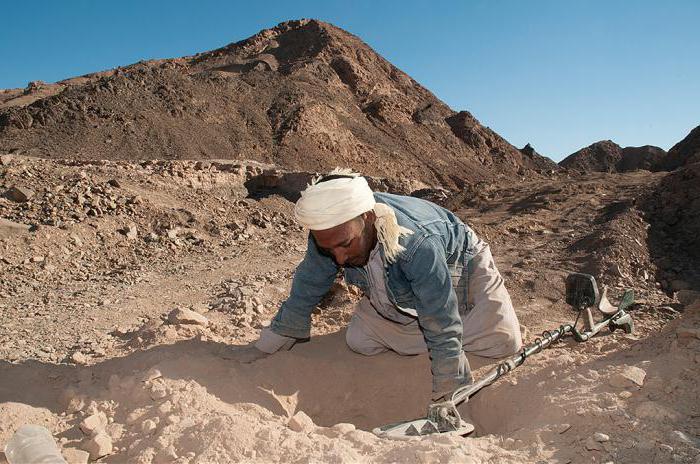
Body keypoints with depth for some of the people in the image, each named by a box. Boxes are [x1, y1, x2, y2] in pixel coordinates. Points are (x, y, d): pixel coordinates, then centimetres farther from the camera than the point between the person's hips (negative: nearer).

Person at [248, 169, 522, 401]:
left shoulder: (417, 243, -47)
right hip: (396, 292, 4)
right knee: (359, 343, -6)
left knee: (503, 343, -14)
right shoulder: (331, 231, -30)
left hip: (460, 267, -4)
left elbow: (443, 330, -40)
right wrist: (262, 353, -11)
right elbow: (304, 292, -16)